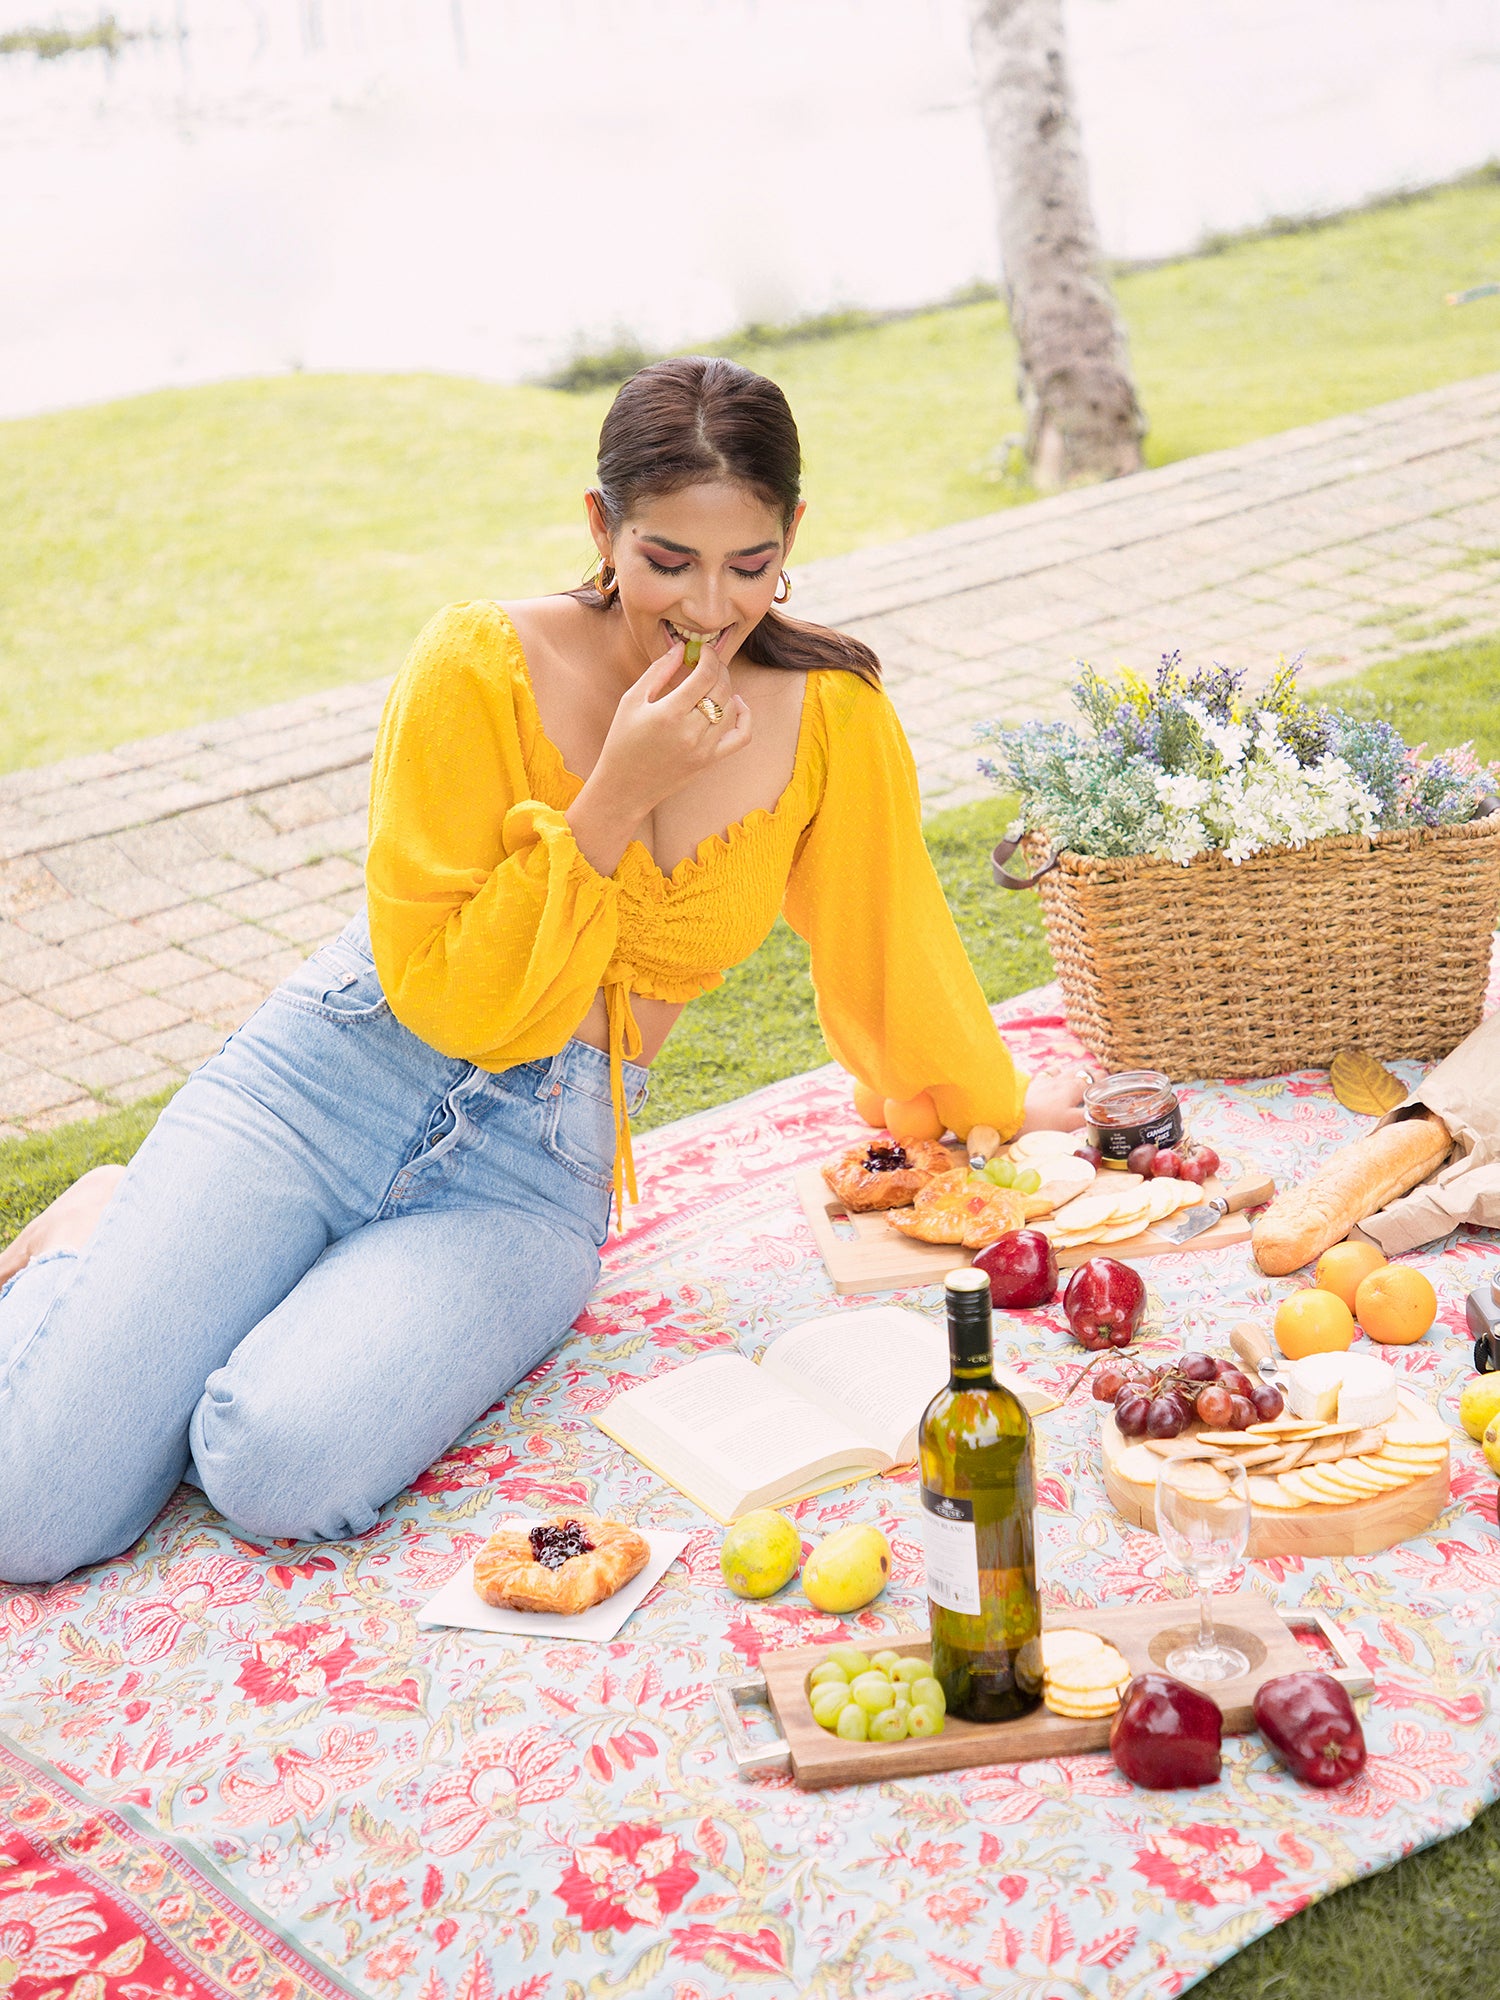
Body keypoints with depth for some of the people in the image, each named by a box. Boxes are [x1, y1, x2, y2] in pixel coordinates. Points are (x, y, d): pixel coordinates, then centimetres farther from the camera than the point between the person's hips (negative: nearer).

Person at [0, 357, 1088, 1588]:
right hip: (326, 1087, -1)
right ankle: (101, 1242, 19)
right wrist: (616, 795, -20)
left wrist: (1001, 1114, 26)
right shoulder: (481, 666, -12)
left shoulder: (832, 719, -4)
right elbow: (446, 998, -12)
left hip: (529, 1179, 2)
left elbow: (889, 945, 14)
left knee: (282, 1472, -28)